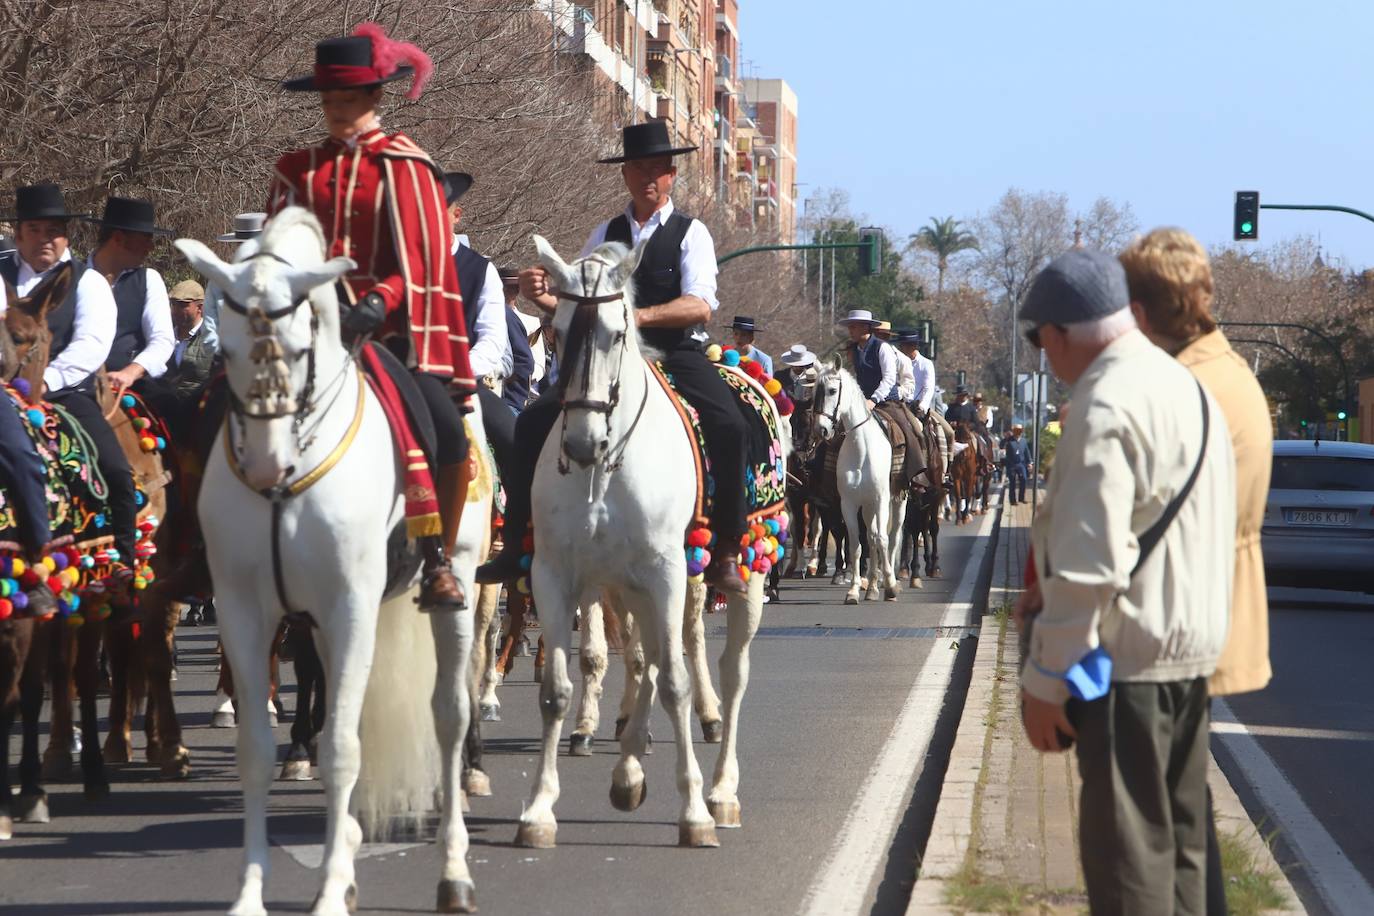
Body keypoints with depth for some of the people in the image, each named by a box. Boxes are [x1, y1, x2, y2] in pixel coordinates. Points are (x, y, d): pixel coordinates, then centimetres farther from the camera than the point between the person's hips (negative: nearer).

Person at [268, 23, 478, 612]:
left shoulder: (405, 166, 4)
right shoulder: (298, 170, 15)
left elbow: (421, 260, -5)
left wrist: (376, 304, -21)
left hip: (387, 327, -3)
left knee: (447, 429, -25)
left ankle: (437, 563, -6)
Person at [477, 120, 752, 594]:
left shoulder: (690, 233, 1)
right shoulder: (605, 234, 13)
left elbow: (701, 305, -14)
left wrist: (641, 315, -29)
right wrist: (544, 297, -14)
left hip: (674, 355, -3)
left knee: (729, 426, -29)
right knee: (533, 422, -14)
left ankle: (726, 554, -20)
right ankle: (517, 545, -5)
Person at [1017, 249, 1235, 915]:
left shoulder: (1105, 406, -19)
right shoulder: (1186, 387, 11)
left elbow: (1091, 563, -22)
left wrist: (1044, 679, -16)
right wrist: (1056, 586, 17)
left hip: (1128, 656, -9)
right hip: (1192, 642, 9)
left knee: (1127, 843, -4)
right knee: (1178, 831, 16)